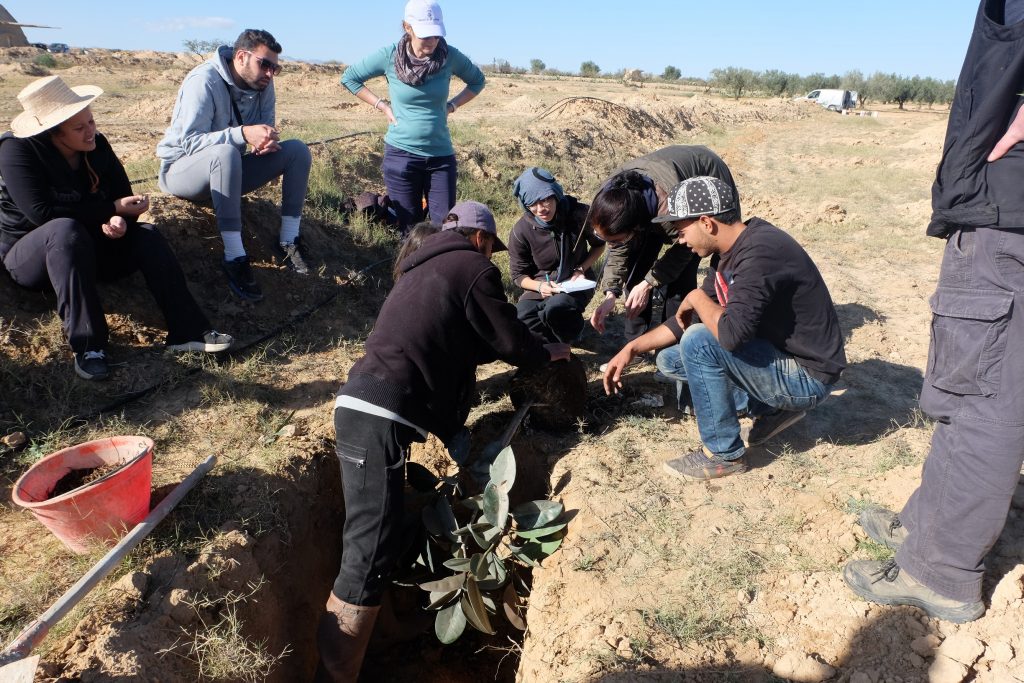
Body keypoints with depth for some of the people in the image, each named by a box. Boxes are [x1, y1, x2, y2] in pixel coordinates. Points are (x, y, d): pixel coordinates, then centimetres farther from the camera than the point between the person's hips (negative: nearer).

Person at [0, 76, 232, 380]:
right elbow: (41, 212, -29)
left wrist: (118, 220, -27)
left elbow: (124, 197, -3)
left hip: (87, 248, 5)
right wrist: (112, 209, -26)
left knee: (146, 236, -19)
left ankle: (188, 331, -30)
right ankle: (87, 345, -39)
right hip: (30, 253, -5)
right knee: (67, 230, -37)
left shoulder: (97, 145, -4)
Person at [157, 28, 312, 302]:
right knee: (226, 153, -41)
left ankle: (288, 243, -13)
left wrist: (265, 141, -23)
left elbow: (265, 131, 4)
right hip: (182, 168, -7)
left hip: (229, 169, 7)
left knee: (298, 150, -10)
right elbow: (189, 141, -28)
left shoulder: (263, 85, -2)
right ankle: (234, 258, -39)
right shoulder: (203, 81, -21)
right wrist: (243, 134, -41)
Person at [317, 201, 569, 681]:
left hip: (363, 404, 10)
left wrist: (526, 346, 39)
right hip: (379, 417, -10)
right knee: (368, 558, -10)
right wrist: (550, 352, 27)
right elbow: (510, 342, 6)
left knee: (371, 549, 14)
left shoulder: (427, 267, 27)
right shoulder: (472, 268, 1)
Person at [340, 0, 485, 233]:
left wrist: (451, 106, 2)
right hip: (401, 153, -1)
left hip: (441, 155, 1)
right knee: (409, 226, 7)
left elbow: (477, 81, 15)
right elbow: (349, 78, 7)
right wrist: (382, 106, -1)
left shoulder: (450, 56, -4)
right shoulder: (389, 56, -7)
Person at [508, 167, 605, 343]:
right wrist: (539, 286, -22)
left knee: (554, 309, -35)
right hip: (540, 287, 2)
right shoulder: (521, 230, -12)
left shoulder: (579, 214, -15)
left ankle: (571, 330, 2)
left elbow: (599, 245, 5)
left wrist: (581, 269, -12)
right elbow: (519, 274, -2)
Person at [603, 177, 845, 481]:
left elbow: (732, 333, -37)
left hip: (807, 377, -9)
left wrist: (697, 298, -17)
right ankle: (773, 407, 10)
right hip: (777, 354, 9)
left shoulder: (761, 252, -27)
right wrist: (632, 348, 5)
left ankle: (723, 454, -8)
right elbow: (689, 317, 11)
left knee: (699, 342, -25)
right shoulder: (728, 252, 2)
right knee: (670, 359, 8)